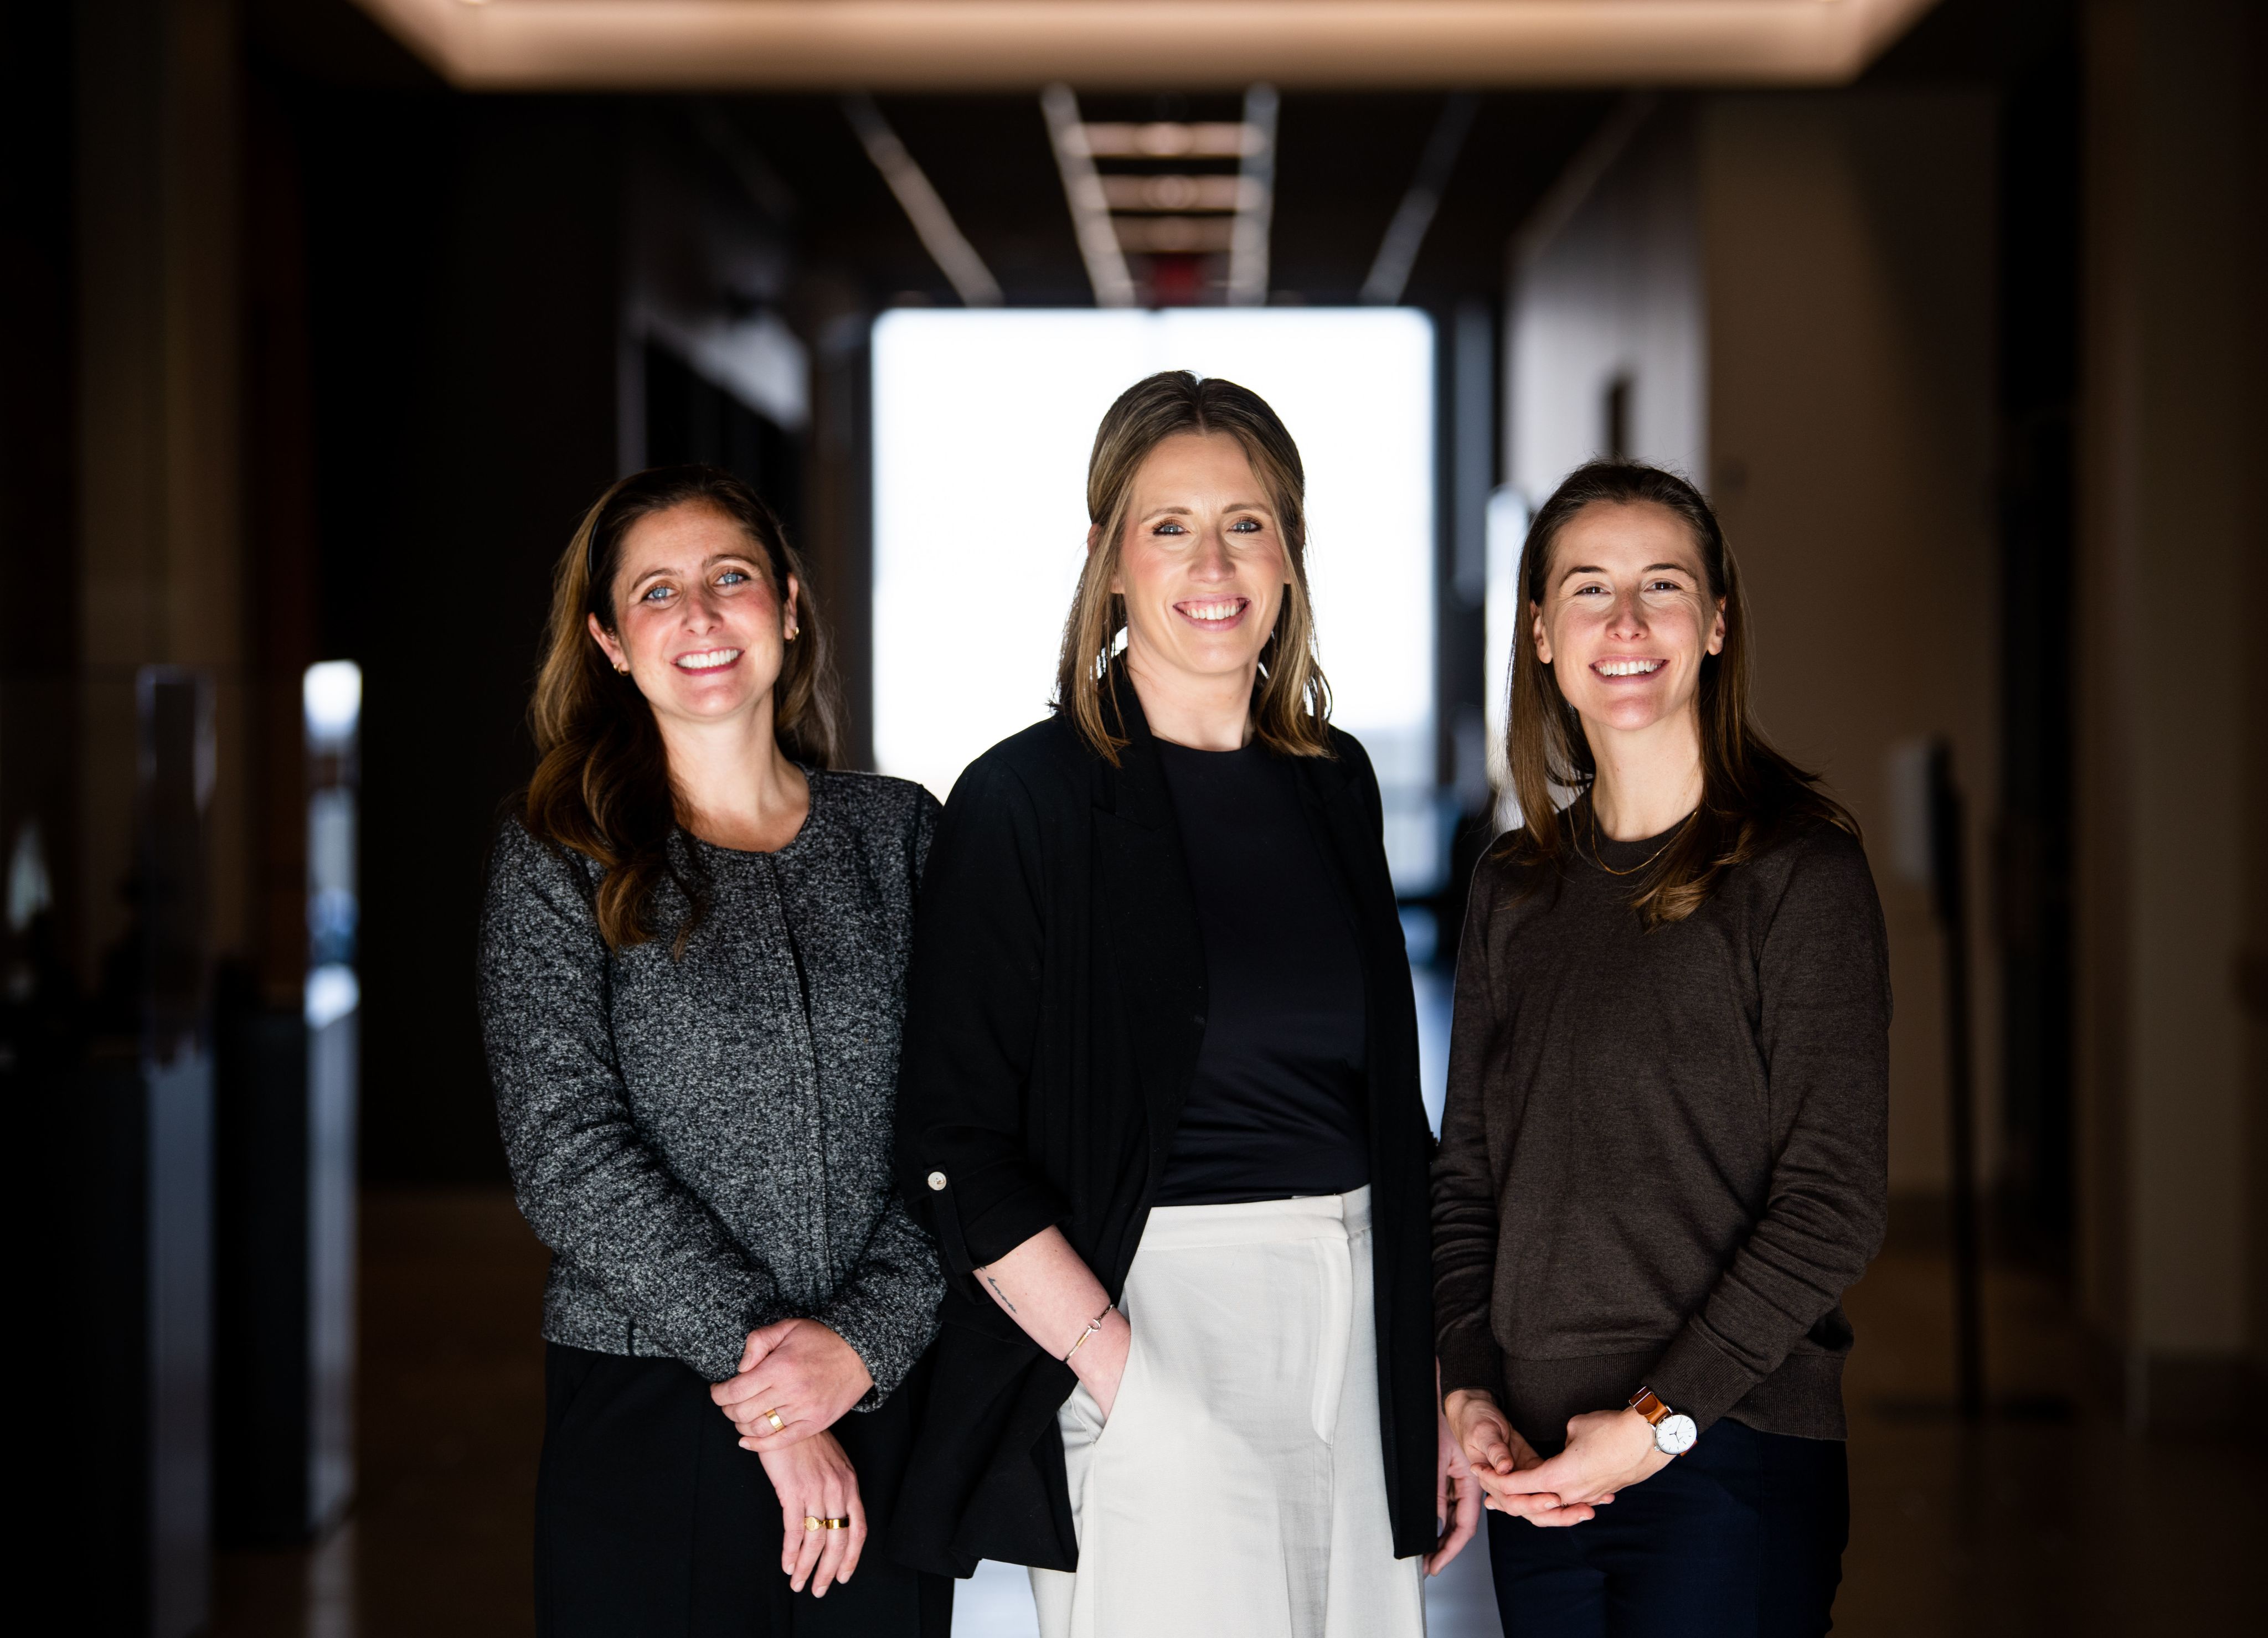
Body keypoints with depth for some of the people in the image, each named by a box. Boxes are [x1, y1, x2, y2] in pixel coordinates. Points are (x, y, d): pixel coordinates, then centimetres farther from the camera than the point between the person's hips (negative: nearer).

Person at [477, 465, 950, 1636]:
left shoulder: (899, 832, 8)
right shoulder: (558, 860, 1)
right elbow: (568, 1155, -9)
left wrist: (868, 1336, -11)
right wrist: (756, 1366, -13)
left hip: (883, 1401, 2)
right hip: (645, 1419, -2)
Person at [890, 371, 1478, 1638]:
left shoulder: (1334, 783, 11)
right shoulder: (1027, 800, -6)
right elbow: (955, 1152, -10)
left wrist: (1433, 1382, 12)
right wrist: (1119, 1369, -18)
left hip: (1354, 1332, 5)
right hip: (1152, 1311, -5)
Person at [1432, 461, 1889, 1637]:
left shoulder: (1799, 870, -5)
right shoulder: (1514, 888, 11)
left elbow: (1834, 1202, -9)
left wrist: (1661, 1419, -13)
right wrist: (1467, 1391, -1)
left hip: (1731, 1459, -4)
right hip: (1534, 1466, 5)